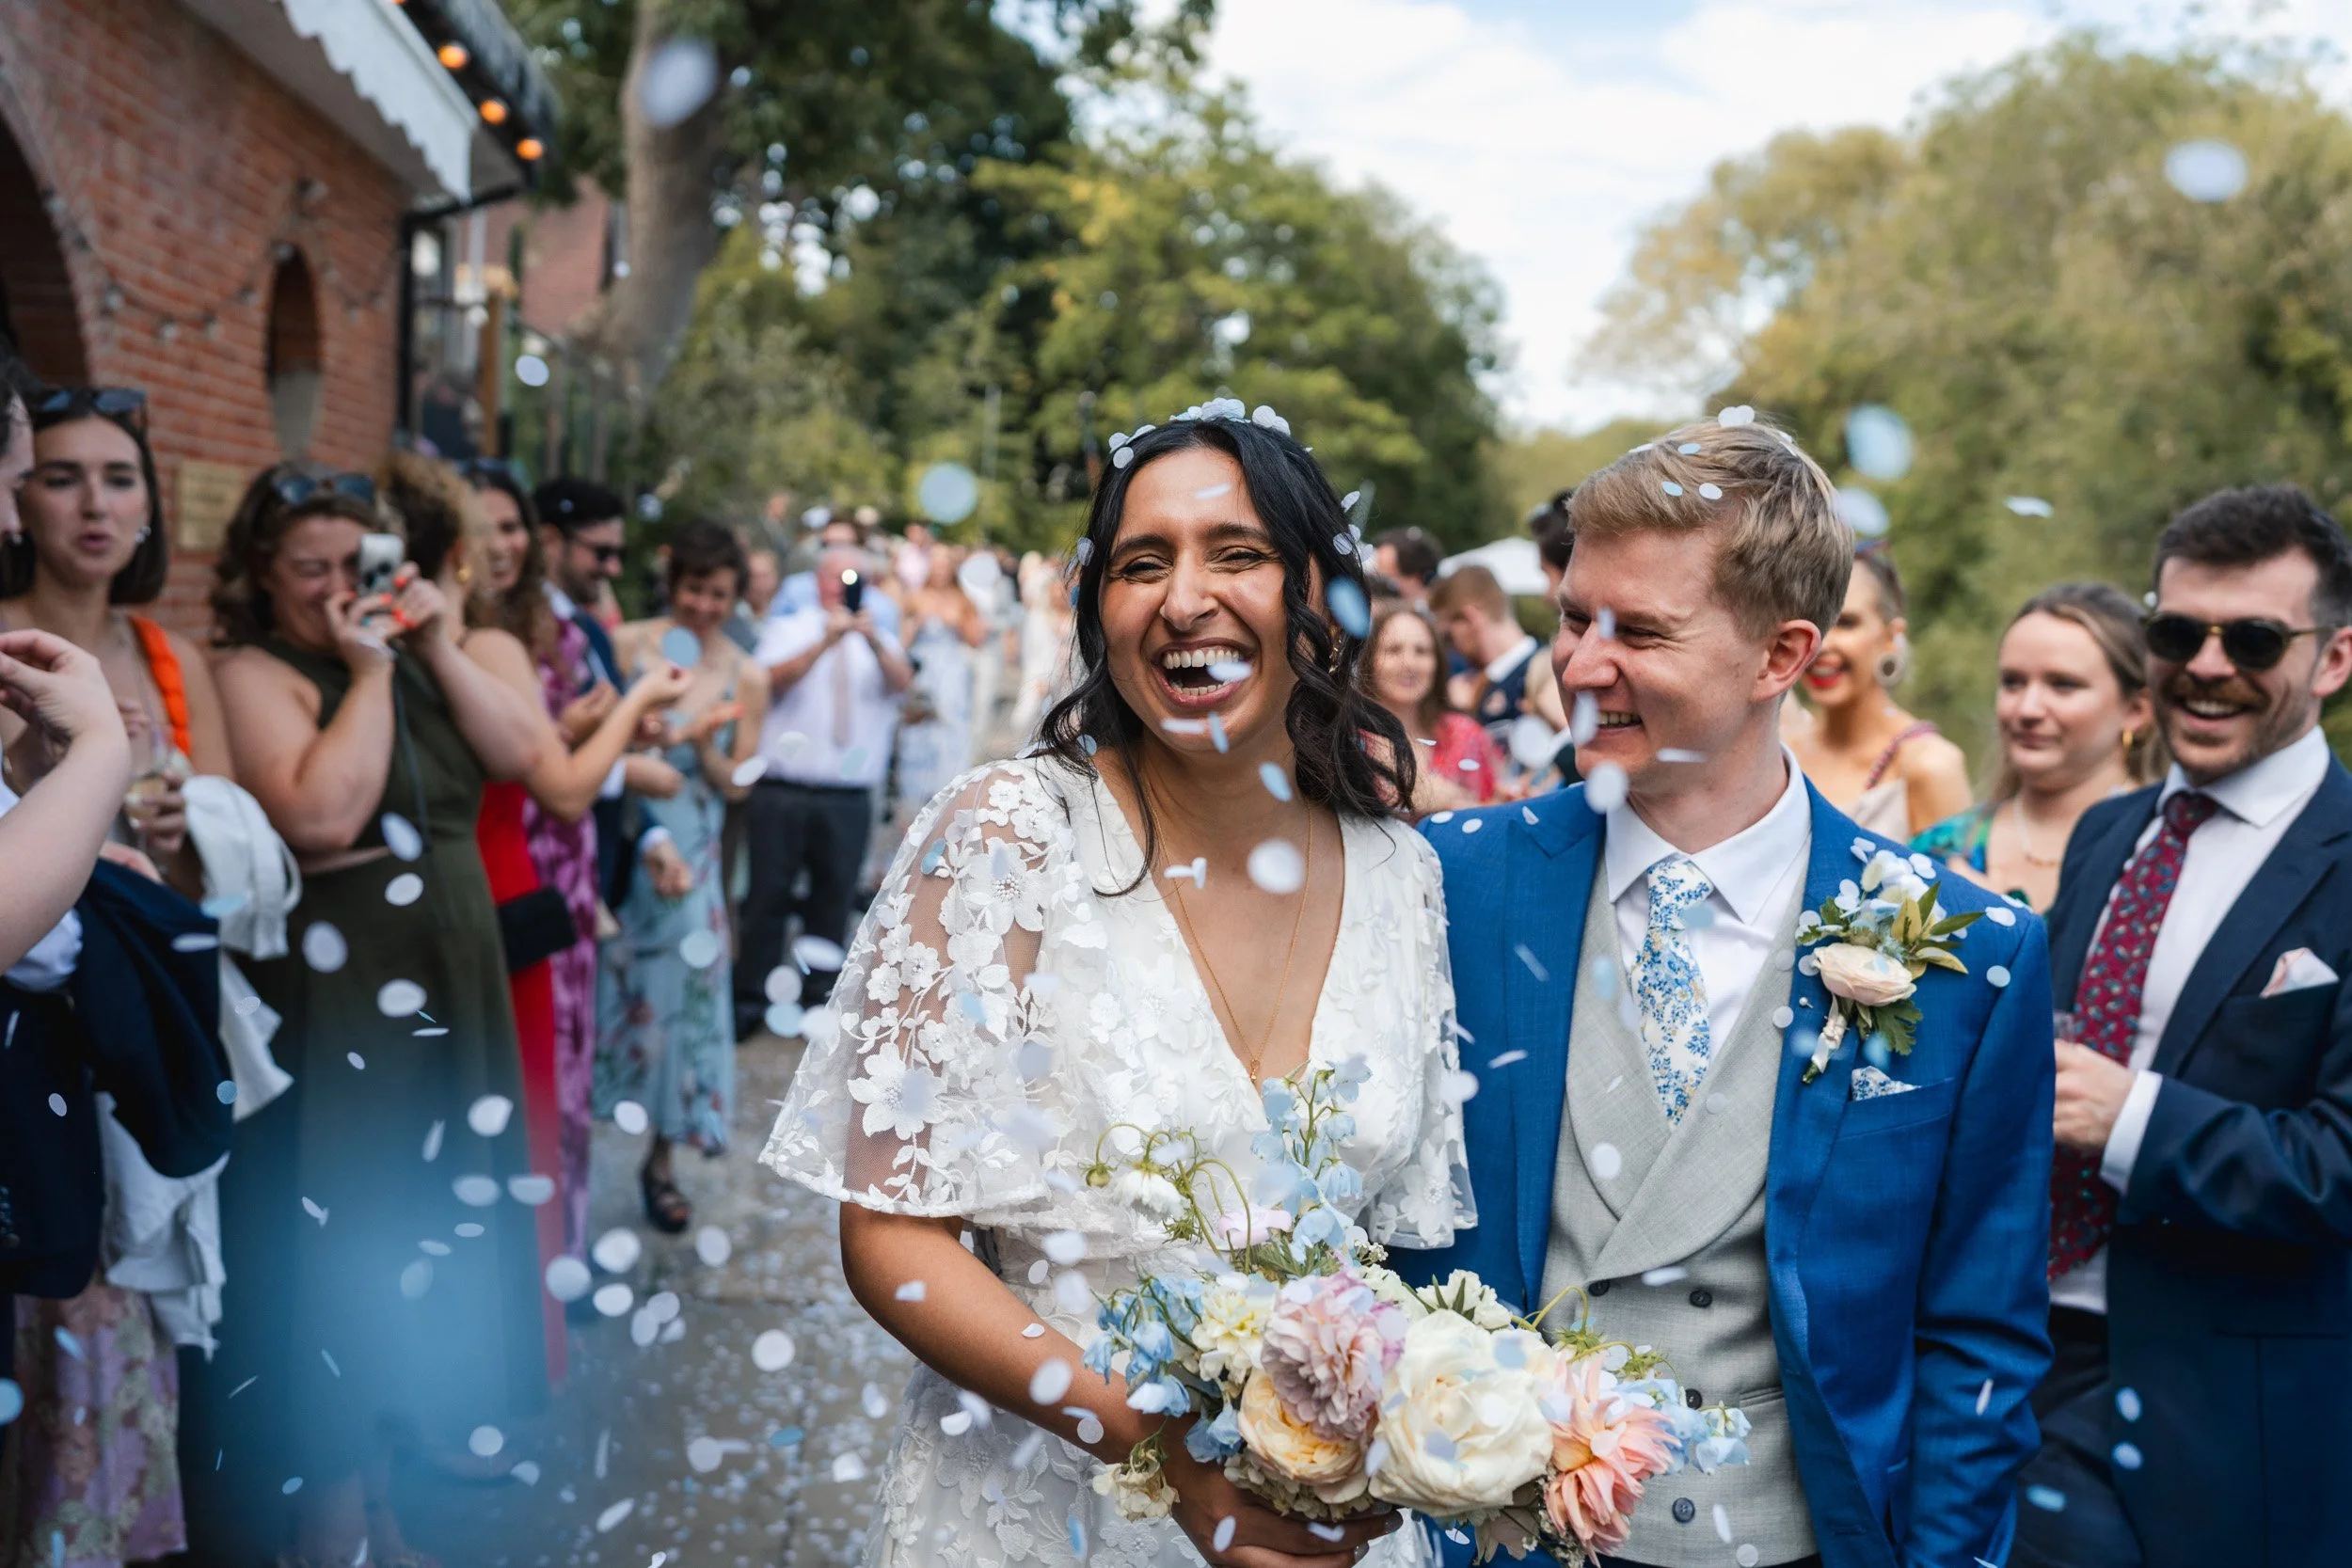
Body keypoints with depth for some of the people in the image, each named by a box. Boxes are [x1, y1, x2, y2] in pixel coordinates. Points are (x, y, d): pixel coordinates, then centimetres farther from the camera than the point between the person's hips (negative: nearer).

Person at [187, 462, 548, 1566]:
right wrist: (368, 672, -18)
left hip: (448, 983, 7)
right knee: (347, 1233, 0)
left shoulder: (407, 652, 11)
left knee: (430, 1217, 14)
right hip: (339, 995, -7)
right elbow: (322, 815, -25)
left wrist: (437, 648, -6)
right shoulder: (257, 673, -10)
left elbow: (518, 754, 2)